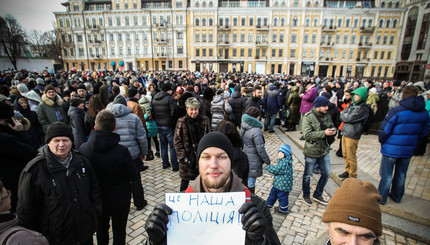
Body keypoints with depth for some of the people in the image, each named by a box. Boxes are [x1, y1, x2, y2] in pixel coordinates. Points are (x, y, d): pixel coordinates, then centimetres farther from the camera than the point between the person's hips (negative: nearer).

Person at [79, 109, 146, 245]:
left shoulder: (83, 149, -16)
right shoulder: (121, 151, -26)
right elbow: (135, 179, -19)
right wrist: (139, 201, -5)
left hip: (96, 201, 3)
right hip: (120, 200, -3)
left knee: (101, 229, 27)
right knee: (119, 231, 18)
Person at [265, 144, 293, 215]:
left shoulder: (285, 163, -30)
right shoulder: (281, 160, 3)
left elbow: (275, 170, -28)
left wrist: (267, 167, -16)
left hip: (283, 184, -10)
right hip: (278, 183, 10)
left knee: (282, 196, 10)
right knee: (273, 193, 23)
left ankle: (283, 210, 30)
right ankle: (268, 204, 41)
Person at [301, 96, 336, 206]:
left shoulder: (327, 116, 3)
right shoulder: (308, 118, -17)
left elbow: (332, 127, 16)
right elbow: (307, 134, -25)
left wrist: (333, 131, -8)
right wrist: (324, 133, -27)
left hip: (324, 151, 6)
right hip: (311, 152, -6)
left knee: (326, 174, 15)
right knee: (308, 175, 11)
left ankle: (317, 195, 36)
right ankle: (306, 195, 34)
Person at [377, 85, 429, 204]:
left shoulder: (397, 110, -20)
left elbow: (384, 130, -18)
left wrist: (382, 142, 0)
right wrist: (412, 141, 20)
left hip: (391, 149, -5)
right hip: (409, 150, 6)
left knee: (386, 175, 8)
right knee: (401, 175, 21)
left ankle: (381, 197, 19)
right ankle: (397, 196, 37)